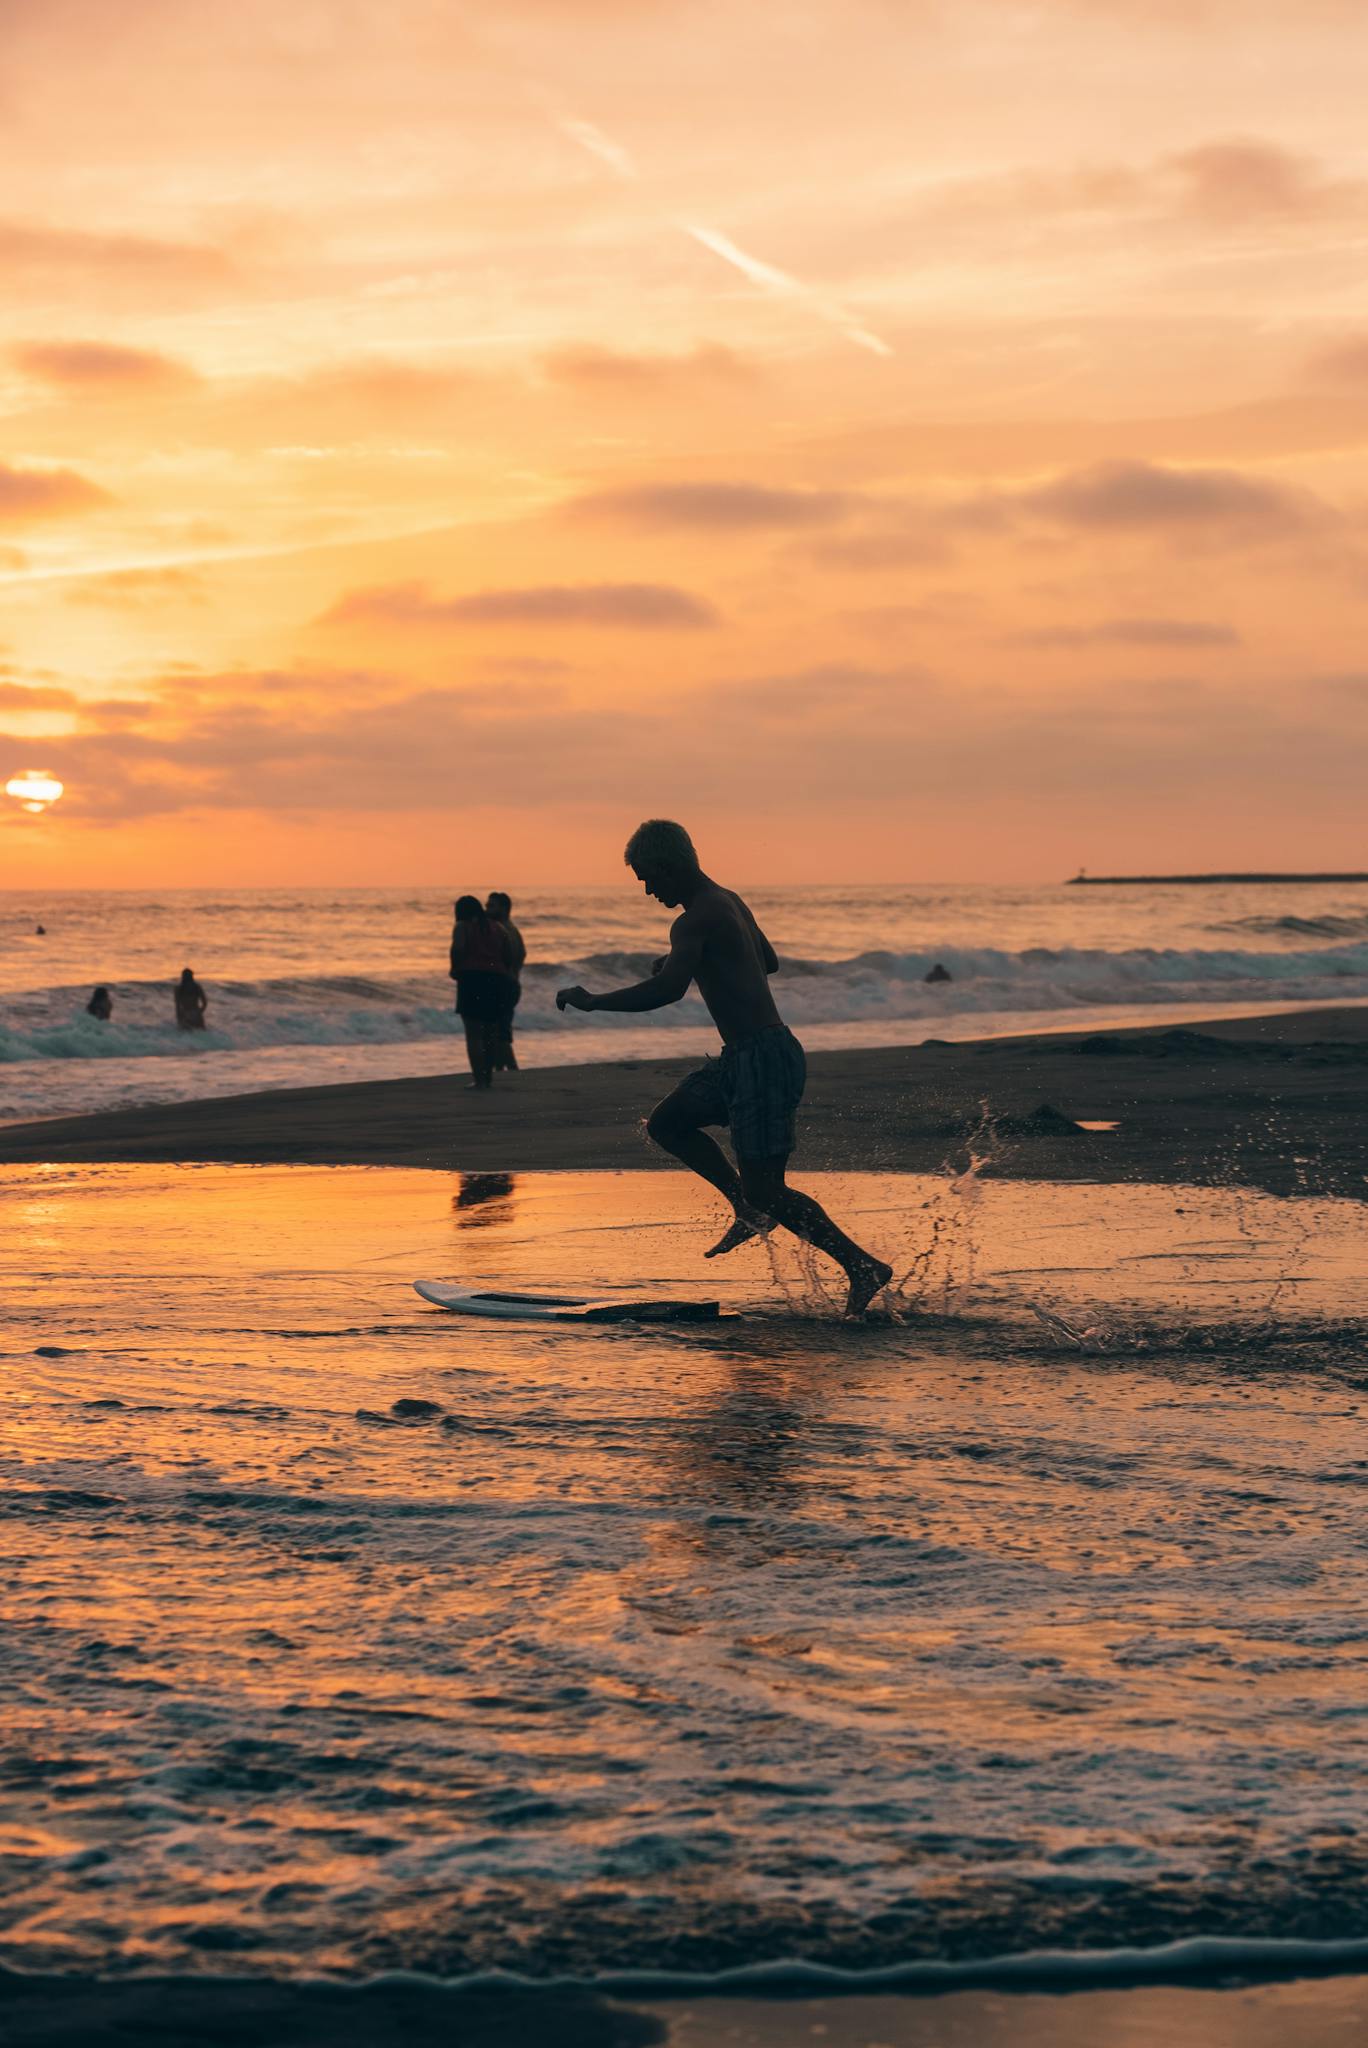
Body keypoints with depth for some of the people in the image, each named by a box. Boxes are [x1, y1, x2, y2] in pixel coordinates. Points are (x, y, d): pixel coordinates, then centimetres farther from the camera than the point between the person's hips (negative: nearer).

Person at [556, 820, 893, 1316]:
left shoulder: (694, 921, -15)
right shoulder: (728, 902, 16)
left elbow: (668, 989, -30)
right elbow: (768, 961, 33)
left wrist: (591, 1001, -19)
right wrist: (684, 962, 33)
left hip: (763, 1060, -10)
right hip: (745, 1058, 10)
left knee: (765, 1190, -8)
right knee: (666, 1122, 17)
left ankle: (862, 1265, -5)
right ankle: (748, 1208, 13)